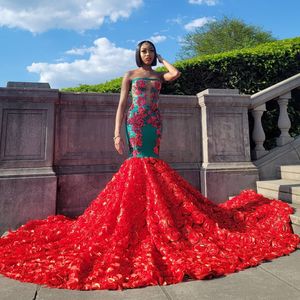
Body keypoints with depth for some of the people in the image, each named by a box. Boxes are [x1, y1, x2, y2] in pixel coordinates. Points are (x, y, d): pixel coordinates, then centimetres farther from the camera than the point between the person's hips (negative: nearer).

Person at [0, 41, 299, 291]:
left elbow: (176, 73, -6)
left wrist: (163, 60, 14)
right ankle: (139, 212, 0)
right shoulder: (130, 75, 9)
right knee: (139, 159, -9)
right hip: (135, 121, -3)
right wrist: (117, 133, -9)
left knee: (151, 159, 1)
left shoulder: (160, 75, 17)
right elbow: (122, 104, 1)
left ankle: (152, 209, 11)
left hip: (154, 121, 3)